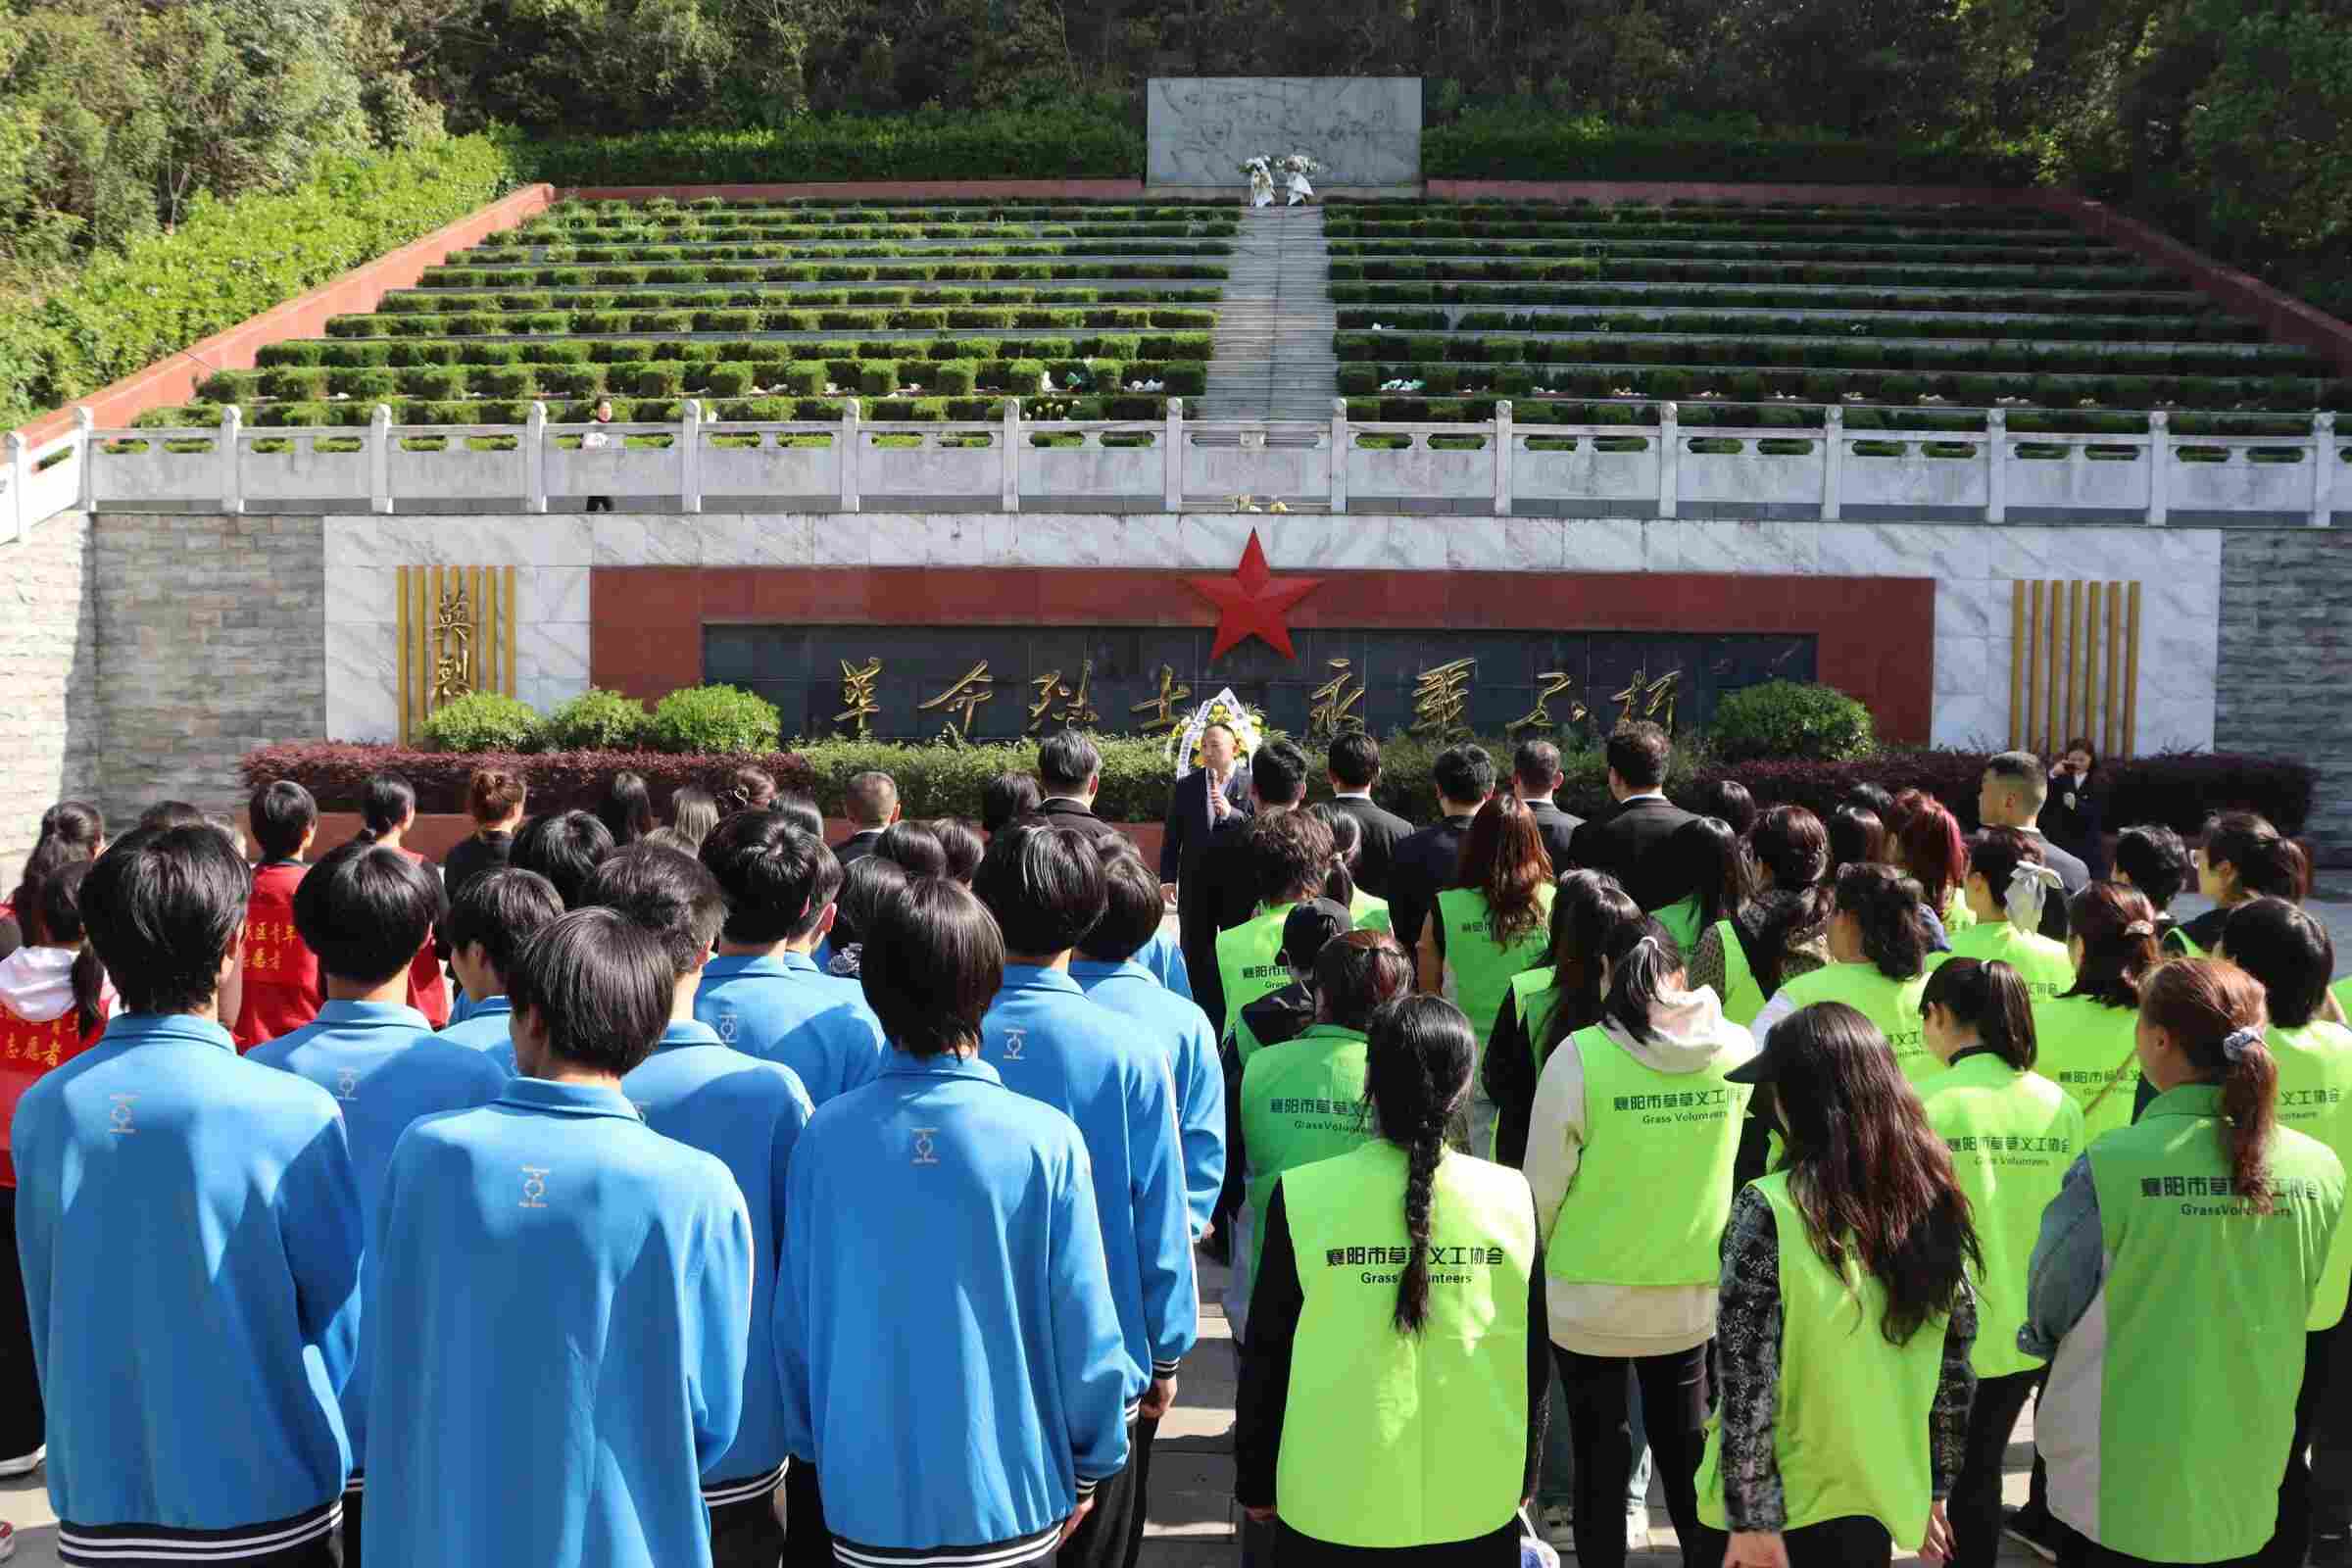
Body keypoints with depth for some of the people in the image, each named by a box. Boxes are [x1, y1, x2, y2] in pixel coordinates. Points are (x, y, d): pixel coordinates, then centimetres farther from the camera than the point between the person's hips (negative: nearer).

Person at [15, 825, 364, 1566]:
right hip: (263, 1500, -3)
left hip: (100, 1503, 3)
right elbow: (342, 1315, -7)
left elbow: (43, 1313, 4)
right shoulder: (294, 1114, -18)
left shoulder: (42, 1111, -7)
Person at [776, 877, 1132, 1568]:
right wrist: (1090, 1468, 5)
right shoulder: (1044, 1140, -16)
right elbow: (1085, 1329, -11)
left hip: (865, 1499, 2)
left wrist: (814, 1452, 13)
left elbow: (795, 1321, -3)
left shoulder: (824, 1137, -10)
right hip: (1008, 1495, -1)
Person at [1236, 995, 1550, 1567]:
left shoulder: (1304, 1197, -13)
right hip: (1477, 1507, 2)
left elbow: (1267, 1358, -6)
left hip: (1334, 1509, -1)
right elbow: (1531, 1359, 1)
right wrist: (1523, 1475, 16)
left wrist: (1255, 1482, 8)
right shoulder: (1512, 1198, -8)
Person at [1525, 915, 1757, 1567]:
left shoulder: (1579, 1056, -19)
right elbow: (1745, 1160, 5)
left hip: (1592, 1299, -3)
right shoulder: (1736, 1049, -9)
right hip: (1695, 1297, 3)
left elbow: (1545, 1185, -11)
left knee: (1600, 1461, 14)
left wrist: (1557, 1253, 8)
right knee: (1686, 1458, 20)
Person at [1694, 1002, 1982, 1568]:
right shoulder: (1933, 1198, -3)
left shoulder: (1770, 1211, -19)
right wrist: (1935, 1489, 14)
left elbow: (1748, 1383, -18)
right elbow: (1953, 1365, 5)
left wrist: (1754, 1520, -12)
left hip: (1774, 1509, -5)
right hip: (1876, 1507, 5)